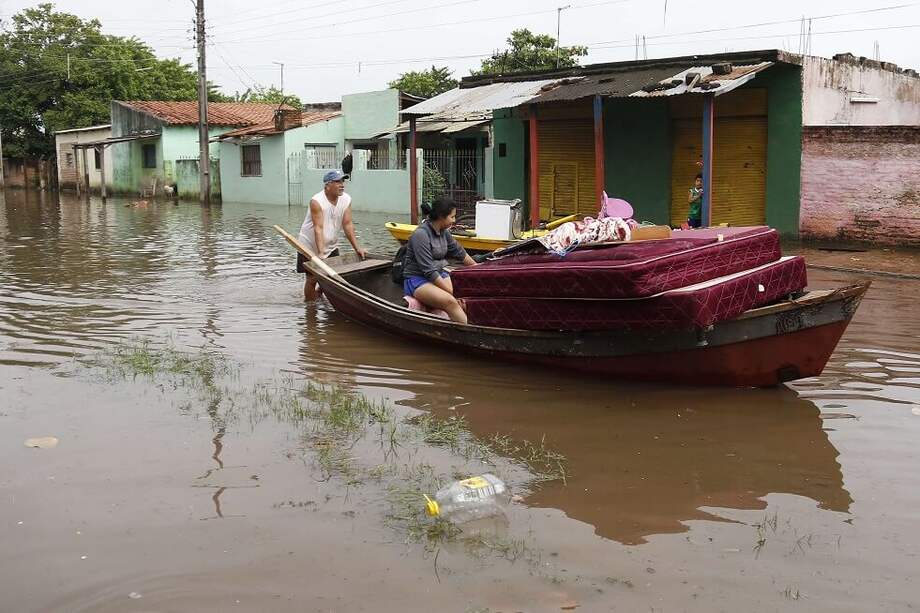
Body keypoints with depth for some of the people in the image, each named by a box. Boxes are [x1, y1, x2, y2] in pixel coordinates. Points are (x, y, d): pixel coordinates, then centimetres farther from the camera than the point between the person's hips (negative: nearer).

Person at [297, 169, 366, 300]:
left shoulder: (346, 200, -8)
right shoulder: (316, 202, -24)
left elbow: (347, 225, -8)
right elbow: (318, 228, -30)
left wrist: (357, 248, -15)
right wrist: (320, 253, -37)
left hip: (331, 246, 5)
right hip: (311, 246, -5)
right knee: (312, 278, 0)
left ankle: (318, 293, 36)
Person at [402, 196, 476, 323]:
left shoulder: (444, 232, 5)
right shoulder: (421, 234, -20)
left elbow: (459, 252, 23)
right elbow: (428, 270, -22)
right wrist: (452, 291, -22)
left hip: (439, 275, 9)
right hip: (417, 279, -9)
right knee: (450, 302, -32)